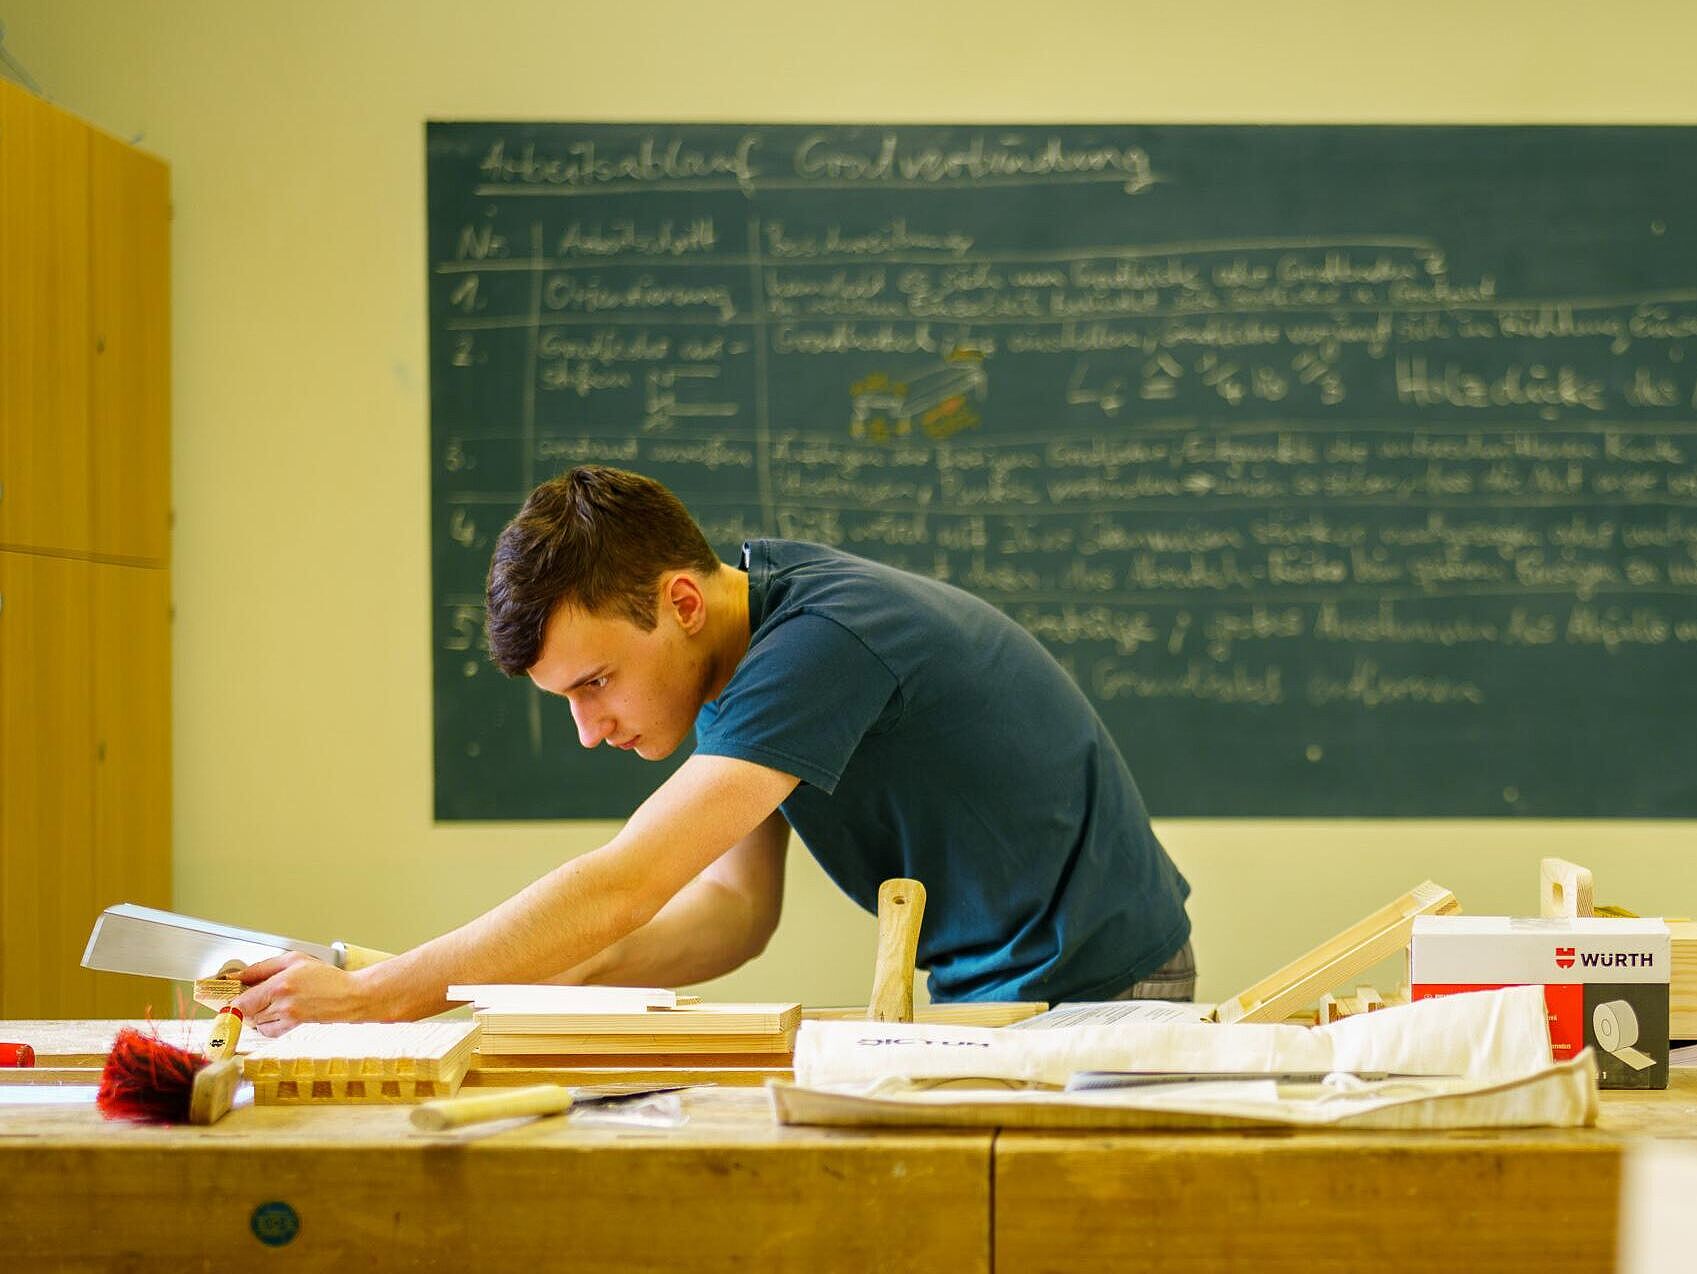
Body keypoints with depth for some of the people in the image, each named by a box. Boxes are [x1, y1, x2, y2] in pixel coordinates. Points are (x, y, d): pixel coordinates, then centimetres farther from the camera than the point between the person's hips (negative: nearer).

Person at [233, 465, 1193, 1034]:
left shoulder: (818, 643, -27)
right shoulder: (731, 648, 3)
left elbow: (622, 889, -30)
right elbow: (736, 909, 4)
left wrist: (374, 996, -27)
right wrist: (526, 979, -9)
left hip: (1093, 991, -8)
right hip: (983, 992, 8)